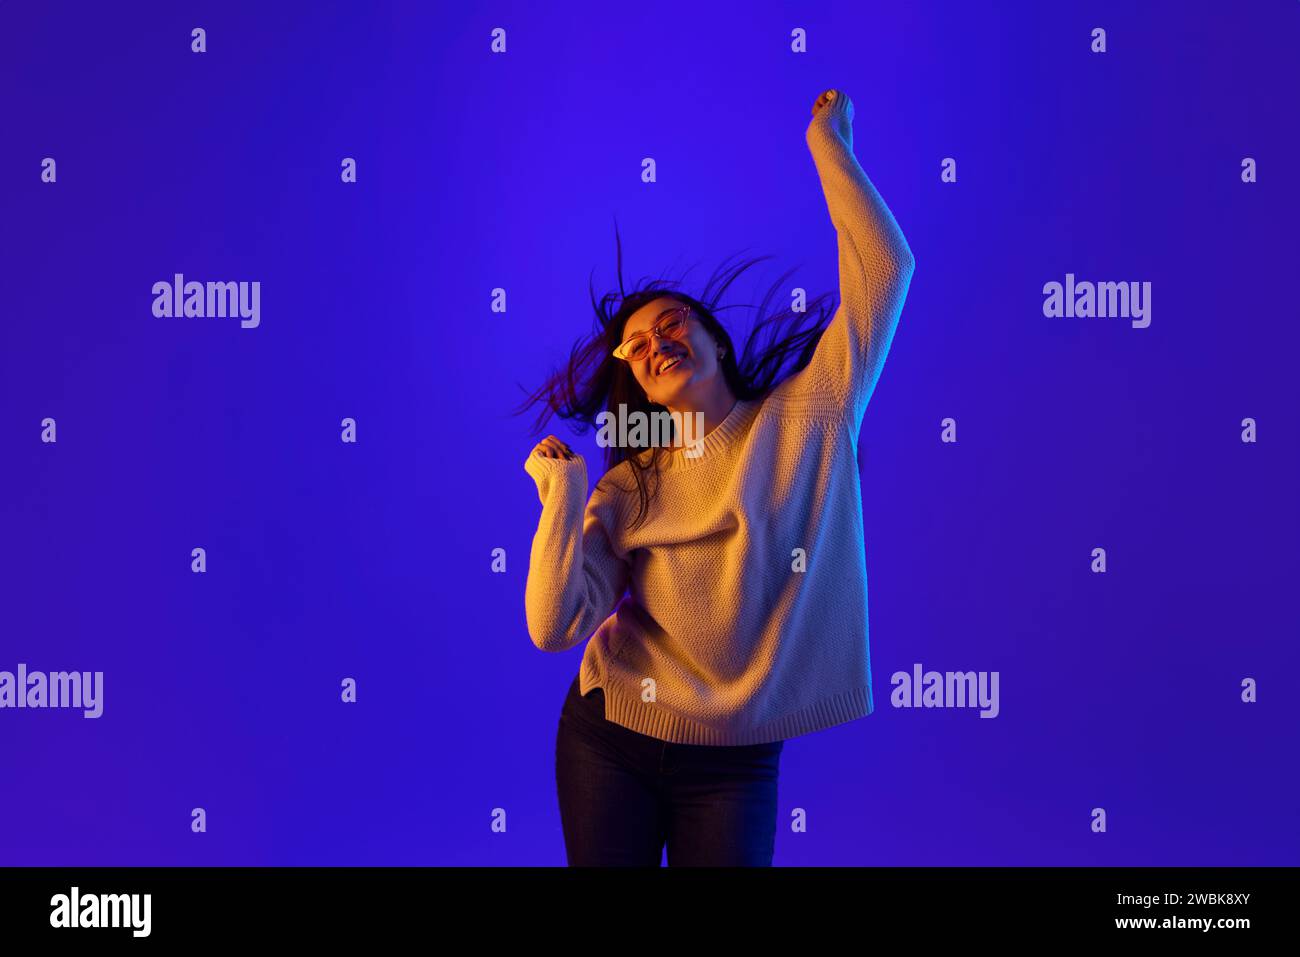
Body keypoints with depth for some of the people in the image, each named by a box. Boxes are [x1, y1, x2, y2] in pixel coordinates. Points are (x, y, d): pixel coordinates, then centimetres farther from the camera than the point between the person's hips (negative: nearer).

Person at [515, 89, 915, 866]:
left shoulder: (810, 419, -2)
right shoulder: (631, 488, -1)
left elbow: (886, 266, -7)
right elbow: (555, 626, -10)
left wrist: (827, 143, -3)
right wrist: (563, 500, -15)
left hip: (735, 764, -1)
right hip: (610, 742, 1)